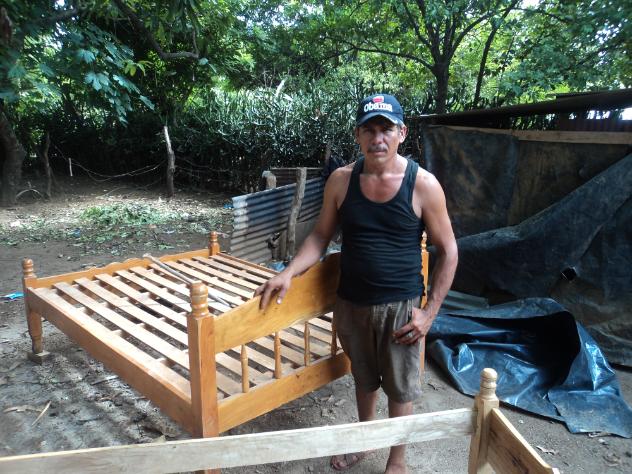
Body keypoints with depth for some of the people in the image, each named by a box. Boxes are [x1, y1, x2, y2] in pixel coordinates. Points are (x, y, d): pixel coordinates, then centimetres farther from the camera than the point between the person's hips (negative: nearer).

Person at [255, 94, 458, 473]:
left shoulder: (423, 185, -13)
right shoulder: (341, 181, -5)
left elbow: (448, 251, -6)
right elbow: (321, 236, 4)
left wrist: (430, 312, -9)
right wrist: (289, 273, -11)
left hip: (400, 306, -2)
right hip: (351, 303, 3)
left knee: (400, 388, 14)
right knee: (364, 379, 22)